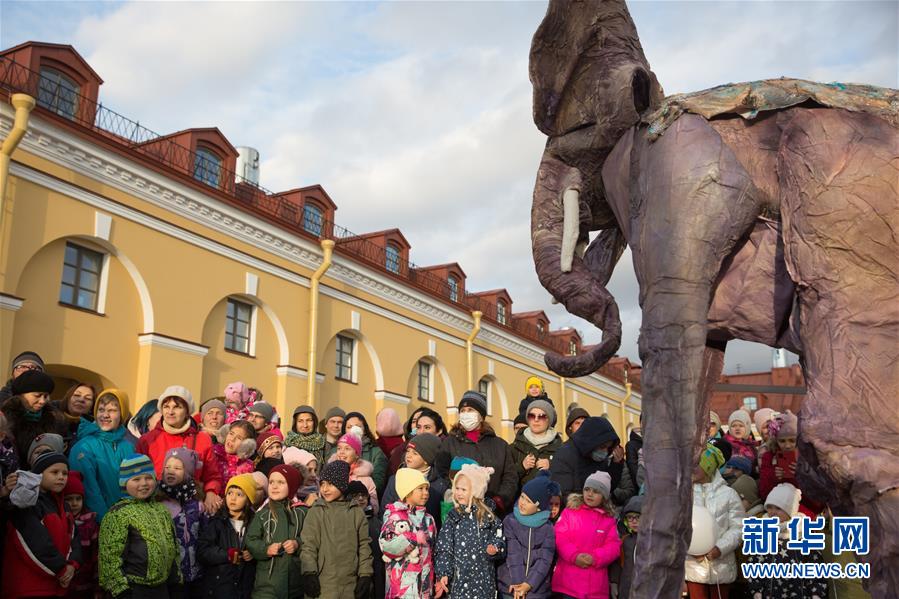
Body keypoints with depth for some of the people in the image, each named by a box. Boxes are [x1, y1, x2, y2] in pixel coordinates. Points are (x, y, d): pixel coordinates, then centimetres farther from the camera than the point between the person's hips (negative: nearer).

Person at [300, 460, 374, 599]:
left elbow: (364, 546, 8)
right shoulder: (316, 511, 1)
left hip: (350, 584, 2)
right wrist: (309, 573, -12)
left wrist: (365, 575, 2)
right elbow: (308, 545, -3)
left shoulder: (356, 512, 6)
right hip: (322, 584, -2)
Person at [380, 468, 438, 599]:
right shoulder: (395, 516, -7)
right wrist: (413, 539, -20)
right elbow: (386, 546, -17)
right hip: (402, 584, -5)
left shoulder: (428, 519, 11)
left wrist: (437, 580, 14)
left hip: (425, 584, 5)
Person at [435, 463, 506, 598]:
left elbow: (498, 541, 5)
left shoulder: (488, 517, 0)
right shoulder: (453, 517, 0)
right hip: (459, 579, 0)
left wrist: (494, 549, -17)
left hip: (482, 580, 0)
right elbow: (444, 549, -1)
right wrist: (443, 573, -11)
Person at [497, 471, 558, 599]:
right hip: (510, 587, 0)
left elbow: (545, 559, -6)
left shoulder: (548, 527, 0)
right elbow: (513, 554, -10)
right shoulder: (510, 521, -2)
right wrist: (518, 583, -18)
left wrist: (528, 584, -15)